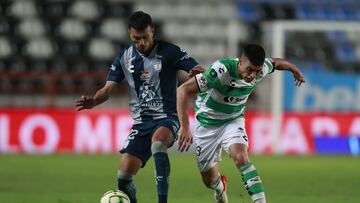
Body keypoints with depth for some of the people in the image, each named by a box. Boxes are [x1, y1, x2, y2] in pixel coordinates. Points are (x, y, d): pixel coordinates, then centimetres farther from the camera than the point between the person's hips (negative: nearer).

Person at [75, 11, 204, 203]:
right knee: (124, 178, -8)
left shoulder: (169, 52, -6)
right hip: (141, 121, 5)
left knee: (157, 143, -39)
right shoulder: (124, 58, 6)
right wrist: (92, 101, -16)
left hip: (166, 117, -5)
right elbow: (108, 88, 6)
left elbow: (200, 73, -11)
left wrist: (199, 72, -37)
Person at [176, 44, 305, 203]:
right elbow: (184, 90, -37)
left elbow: (276, 63, 8)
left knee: (241, 157, -29)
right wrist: (184, 127, -43)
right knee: (210, 180, 8)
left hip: (233, 121, 2)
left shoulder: (261, 69, -18)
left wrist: (295, 70, 28)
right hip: (207, 123, -2)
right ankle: (221, 188, 44)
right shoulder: (221, 70, -35)